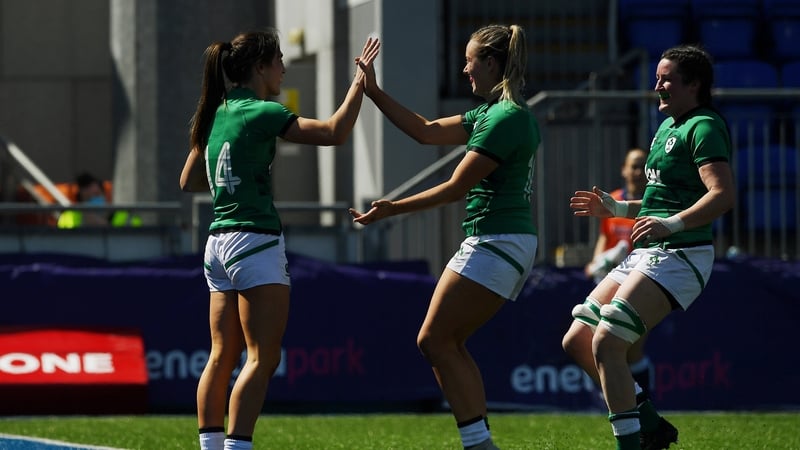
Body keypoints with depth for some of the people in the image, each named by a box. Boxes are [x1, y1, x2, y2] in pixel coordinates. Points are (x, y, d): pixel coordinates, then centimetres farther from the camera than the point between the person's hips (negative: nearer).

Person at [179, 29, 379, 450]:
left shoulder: (215, 114, 12)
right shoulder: (261, 114, -11)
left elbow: (189, 182, 21)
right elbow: (335, 132, -17)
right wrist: (360, 79, -8)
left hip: (219, 241, 8)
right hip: (255, 242, -8)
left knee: (222, 356, 8)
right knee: (262, 357, -8)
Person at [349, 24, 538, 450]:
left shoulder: (506, 119, -16)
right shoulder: (492, 112, 16)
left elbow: (457, 187, -16)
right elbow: (426, 131, 21)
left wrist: (394, 208, -12)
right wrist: (374, 92, 19)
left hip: (496, 245, -10)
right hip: (505, 243, 10)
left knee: (434, 341, -8)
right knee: (448, 343, 10)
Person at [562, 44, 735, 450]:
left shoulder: (703, 128, -10)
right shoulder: (668, 126, 20)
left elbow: (723, 195, -24)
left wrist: (672, 224, -36)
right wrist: (616, 208, 22)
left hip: (678, 257, -10)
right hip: (645, 256, 10)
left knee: (605, 342, -21)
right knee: (577, 341, 7)